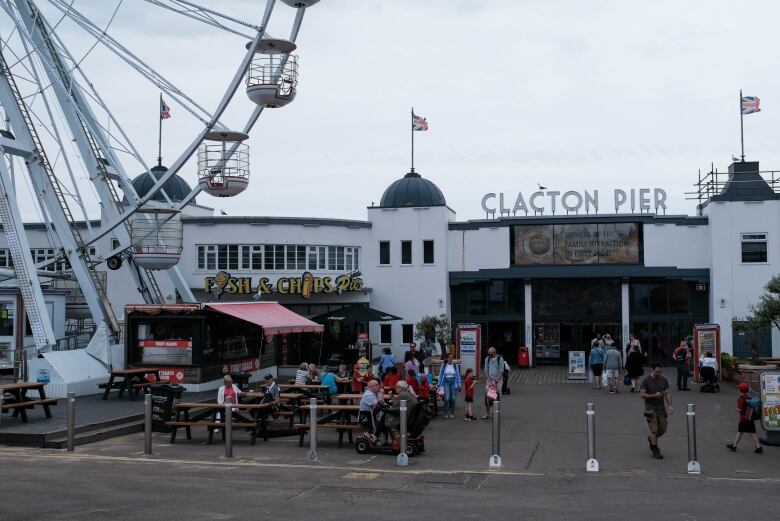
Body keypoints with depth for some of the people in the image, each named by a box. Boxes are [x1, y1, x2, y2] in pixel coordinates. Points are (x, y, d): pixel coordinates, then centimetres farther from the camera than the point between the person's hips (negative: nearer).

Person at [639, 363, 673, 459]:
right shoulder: (646, 380, -9)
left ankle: (651, 439, 36)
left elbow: (668, 393, 3)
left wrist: (669, 405, -9)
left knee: (663, 429, 7)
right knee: (654, 430, -6)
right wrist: (654, 395, -21)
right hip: (650, 409, -5)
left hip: (661, 408, 5)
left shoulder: (664, 380, 4)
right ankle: (655, 451, 2)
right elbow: (642, 395, -12)